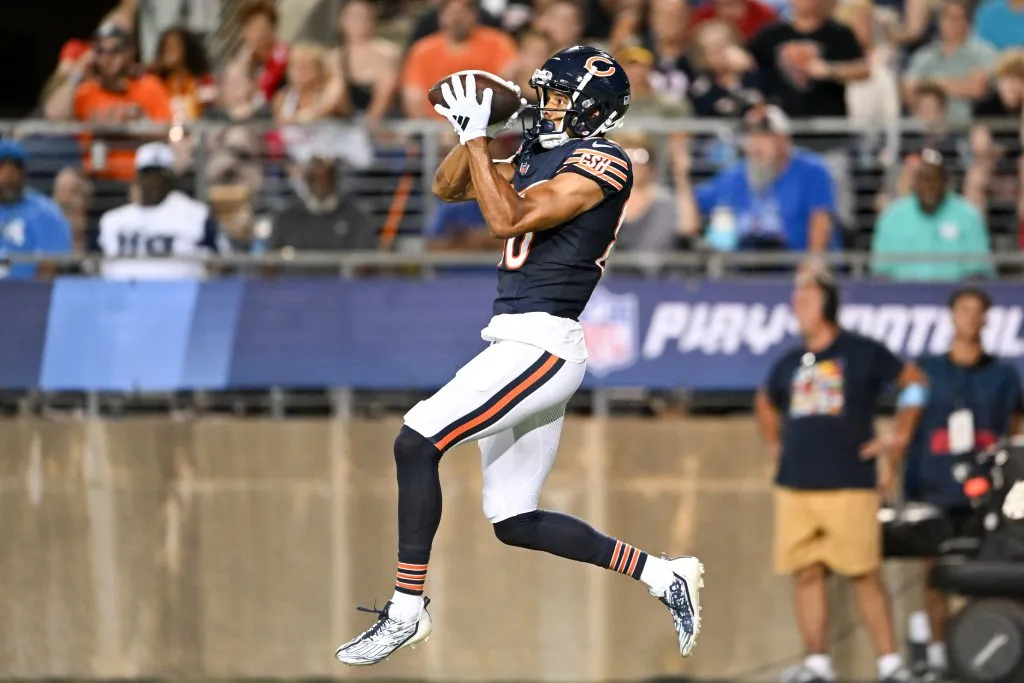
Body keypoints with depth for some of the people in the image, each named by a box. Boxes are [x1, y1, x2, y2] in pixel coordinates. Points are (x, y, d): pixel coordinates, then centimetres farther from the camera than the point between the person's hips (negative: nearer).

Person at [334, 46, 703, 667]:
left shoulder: (602, 162, -9)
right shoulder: (541, 154, 18)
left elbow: (508, 220, -19)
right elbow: (448, 187, 22)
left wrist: (476, 137, -14)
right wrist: (474, 131, 5)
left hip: (543, 345, -10)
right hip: (517, 343, 10)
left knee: (416, 443, -17)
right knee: (515, 523, 9)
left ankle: (407, 609, -14)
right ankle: (662, 575, 15)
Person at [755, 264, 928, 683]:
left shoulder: (863, 353, 2)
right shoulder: (789, 364, 15)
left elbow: (914, 381, 9)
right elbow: (766, 403, 34)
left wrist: (898, 439, 4)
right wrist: (775, 445, 21)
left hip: (849, 486, -5)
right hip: (795, 487, 5)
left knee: (864, 574, -7)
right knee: (807, 574, 2)